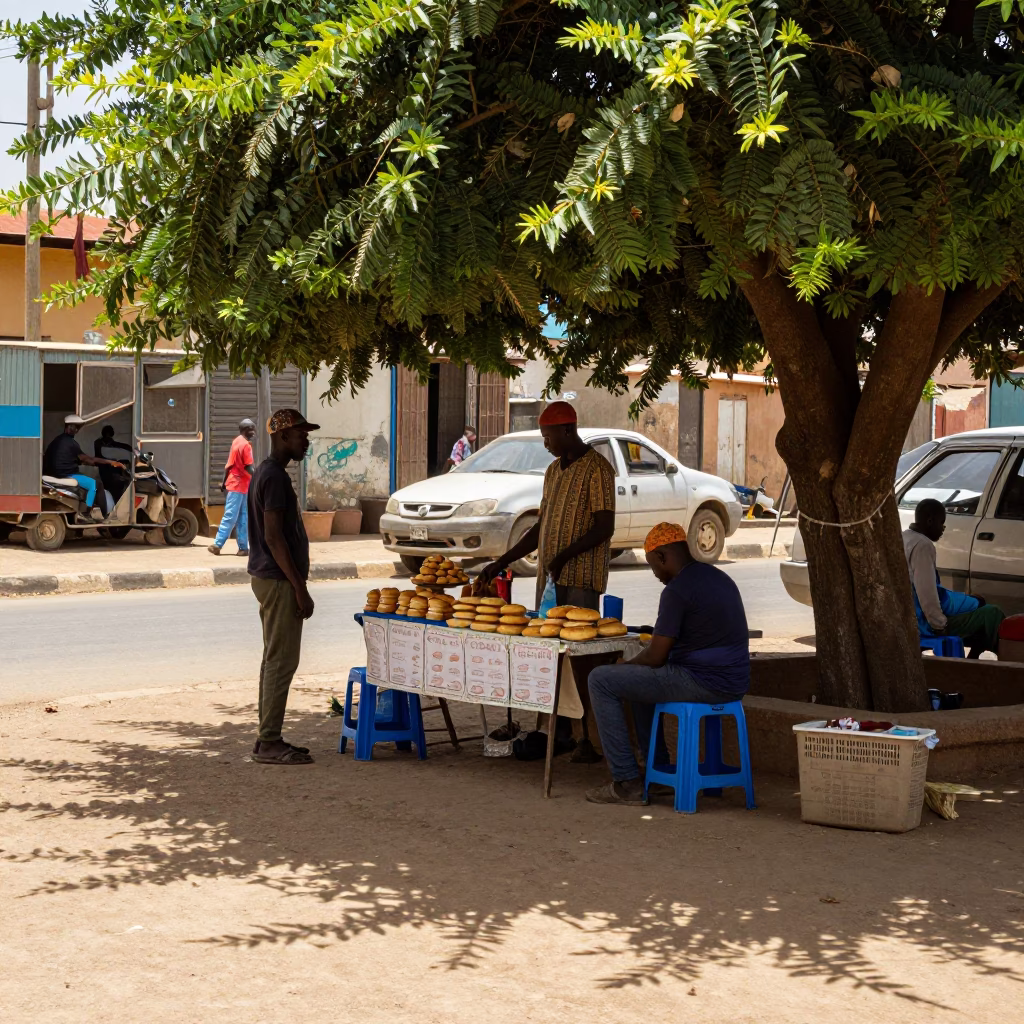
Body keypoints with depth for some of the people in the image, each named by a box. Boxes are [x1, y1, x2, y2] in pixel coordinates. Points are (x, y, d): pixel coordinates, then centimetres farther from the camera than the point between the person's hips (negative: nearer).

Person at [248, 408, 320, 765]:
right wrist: (299, 587, -20)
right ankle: (269, 742, -4)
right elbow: (274, 537, -21)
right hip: (279, 580, -11)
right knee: (281, 660, -7)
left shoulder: (265, 473, 16)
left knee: (275, 659, 12)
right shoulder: (275, 477, -16)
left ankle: (269, 739, 16)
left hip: (269, 578, 11)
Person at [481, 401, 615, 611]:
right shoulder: (554, 471, 17)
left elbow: (605, 528, -12)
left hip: (581, 580, -7)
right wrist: (503, 562, 14)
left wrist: (564, 556, -21)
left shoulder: (596, 468, -7)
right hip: (548, 577, 7)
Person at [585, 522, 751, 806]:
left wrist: (627, 664, 7)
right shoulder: (719, 578, 14)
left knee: (601, 681, -3)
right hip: (733, 683, 10)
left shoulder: (677, 590, -16)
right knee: (640, 676, 33)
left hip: (702, 682, -10)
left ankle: (627, 783, -2)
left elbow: (656, 657, -14)